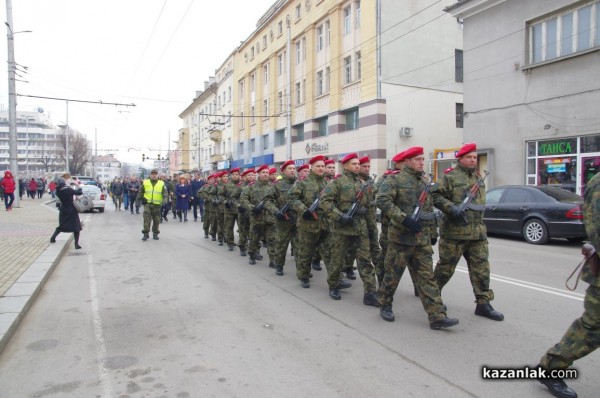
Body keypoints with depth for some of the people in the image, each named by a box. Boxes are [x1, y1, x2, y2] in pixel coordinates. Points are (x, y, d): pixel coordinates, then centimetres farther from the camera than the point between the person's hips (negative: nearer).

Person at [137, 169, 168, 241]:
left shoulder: (162, 184, 2)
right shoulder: (145, 183, 4)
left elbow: (165, 194, -1)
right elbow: (140, 192, 14)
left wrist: (164, 201, -16)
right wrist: (141, 199, 1)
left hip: (157, 205, 1)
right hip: (147, 204, -1)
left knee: (156, 220, 7)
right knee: (147, 219, -8)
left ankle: (155, 233, 20)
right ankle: (145, 233, -1)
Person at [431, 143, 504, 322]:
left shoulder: (478, 177, 17)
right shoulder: (450, 177, -7)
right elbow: (435, 195, -13)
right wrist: (451, 208, -24)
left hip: (478, 232, 7)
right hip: (454, 232, -6)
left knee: (481, 268, 6)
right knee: (446, 266, 4)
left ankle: (483, 304, 14)